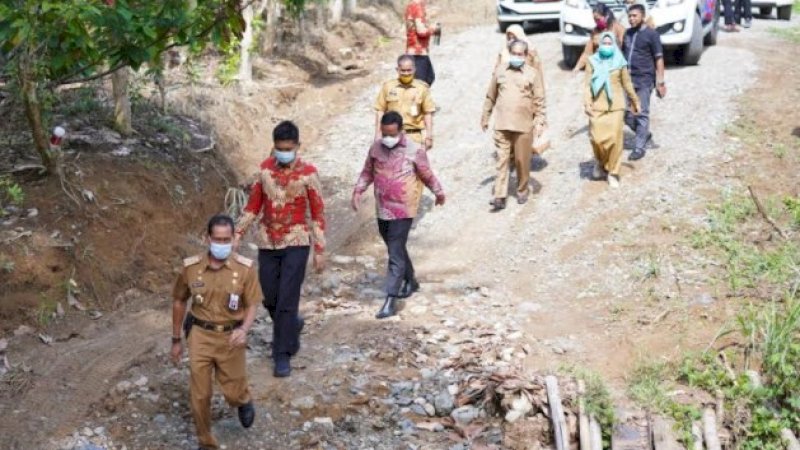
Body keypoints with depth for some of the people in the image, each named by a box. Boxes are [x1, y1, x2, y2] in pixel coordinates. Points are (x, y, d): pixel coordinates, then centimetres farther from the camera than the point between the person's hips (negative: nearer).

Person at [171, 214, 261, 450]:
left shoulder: (245, 268, -12)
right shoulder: (190, 267, -9)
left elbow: (252, 305, -6)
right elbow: (179, 302, 5)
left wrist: (244, 329, -27)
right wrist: (176, 340, 10)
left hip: (231, 337, -1)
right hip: (200, 335, 1)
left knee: (233, 393, 9)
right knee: (199, 396, 2)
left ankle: (244, 400, 47)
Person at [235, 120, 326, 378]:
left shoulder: (308, 173, -9)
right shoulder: (265, 169, 1)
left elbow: (318, 214, -5)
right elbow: (253, 206, 9)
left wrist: (319, 251, -6)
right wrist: (237, 235, 3)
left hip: (296, 243, -4)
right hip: (267, 243, 4)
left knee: (286, 300, -6)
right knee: (269, 298, 11)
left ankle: (282, 354, 4)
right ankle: (292, 325, 40)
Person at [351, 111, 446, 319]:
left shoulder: (415, 151, -12)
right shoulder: (376, 147, 0)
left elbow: (427, 175, 2)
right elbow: (367, 172, 12)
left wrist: (439, 192, 13)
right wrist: (358, 191, -1)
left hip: (403, 210, -5)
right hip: (382, 209, 5)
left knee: (395, 254, -8)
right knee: (396, 249, 21)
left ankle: (391, 300, -8)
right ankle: (410, 281, 43)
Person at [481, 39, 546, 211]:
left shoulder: (532, 74, 1)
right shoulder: (500, 72, 8)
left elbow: (539, 100, 1)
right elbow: (491, 97, 14)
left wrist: (540, 121, -7)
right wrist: (485, 117, 16)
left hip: (524, 126, -1)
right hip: (502, 125, 1)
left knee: (522, 161, 7)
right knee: (502, 160, -2)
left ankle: (522, 190, 26)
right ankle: (499, 196, -4)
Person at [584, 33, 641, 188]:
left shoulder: (620, 63, 4)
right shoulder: (593, 62, 2)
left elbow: (627, 84, 13)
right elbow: (588, 84, -1)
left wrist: (635, 102, 20)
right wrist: (587, 103, -12)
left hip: (615, 106, 0)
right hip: (597, 107, 0)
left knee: (615, 139, -5)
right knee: (597, 138, -6)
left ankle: (613, 173, 7)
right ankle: (600, 162, 25)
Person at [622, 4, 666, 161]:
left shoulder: (651, 34, -5)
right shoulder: (627, 33, 12)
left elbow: (659, 59, -5)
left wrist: (660, 81, -10)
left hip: (644, 80, -6)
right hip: (628, 79, 6)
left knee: (642, 114, -2)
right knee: (627, 114, 6)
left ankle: (640, 147, 5)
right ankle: (646, 136, 27)